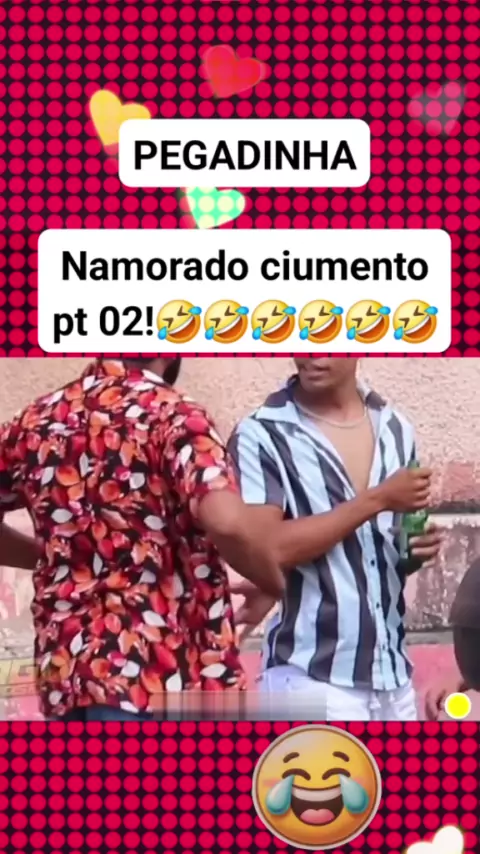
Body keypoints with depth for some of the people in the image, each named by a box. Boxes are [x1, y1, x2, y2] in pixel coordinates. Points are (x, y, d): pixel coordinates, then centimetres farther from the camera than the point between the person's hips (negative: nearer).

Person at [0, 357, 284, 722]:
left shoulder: (36, 421, 10)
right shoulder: (173, 413, -9)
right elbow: (226, 522, -25)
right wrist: (276, 583, -7)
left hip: (66, 666, 7)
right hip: (159, 673, -7)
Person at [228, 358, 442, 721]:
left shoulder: (395, 429, 9)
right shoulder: (263, 435, -10)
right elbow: (267, 548, -20)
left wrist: (419, 546, -3)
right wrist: (376, 499, -18)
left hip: (392, 673, 6)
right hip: (311, 678, -6)